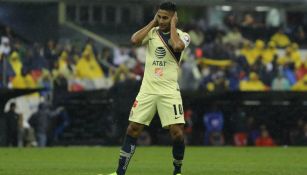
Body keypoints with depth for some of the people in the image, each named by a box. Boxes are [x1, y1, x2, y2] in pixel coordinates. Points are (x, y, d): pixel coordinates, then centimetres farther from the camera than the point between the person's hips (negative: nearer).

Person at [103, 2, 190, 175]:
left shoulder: (182, 35, -2)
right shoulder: (152, 32, 6)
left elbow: (177, 46, -25)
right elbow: (135, 40, -14)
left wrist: (173, 25, -12)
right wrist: (153, 23, -6)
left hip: (169, 90, -2)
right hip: (148, 89, 3)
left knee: (177, 132, -12)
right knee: (133, 129, 0)